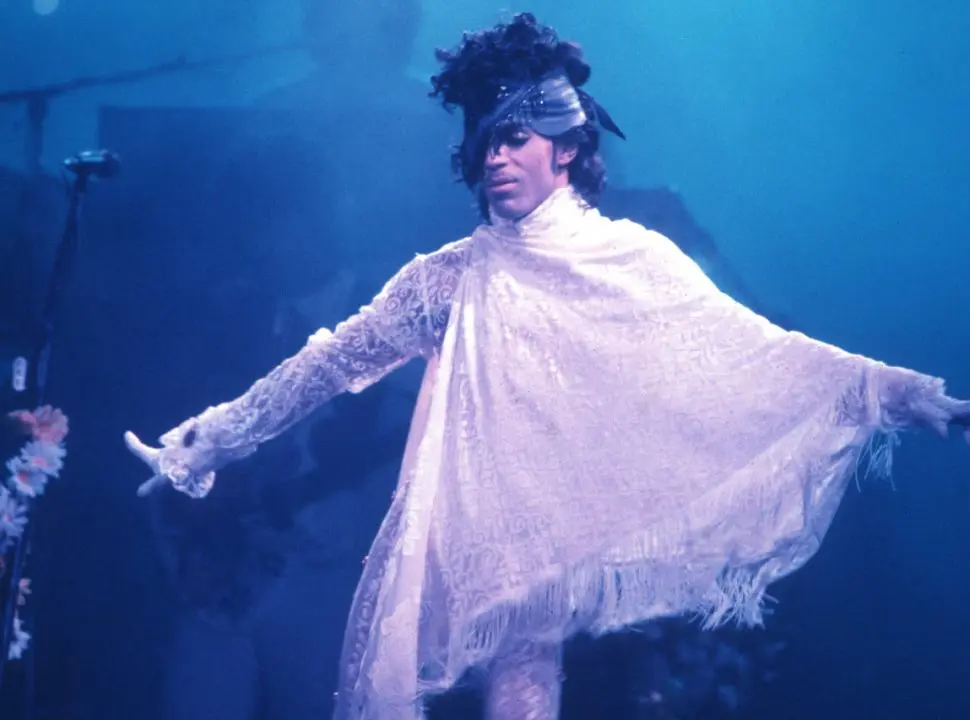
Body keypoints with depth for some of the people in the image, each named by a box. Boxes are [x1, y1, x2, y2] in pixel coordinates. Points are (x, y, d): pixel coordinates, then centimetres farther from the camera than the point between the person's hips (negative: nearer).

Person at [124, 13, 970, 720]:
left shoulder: (635, 260, 5)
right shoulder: (448, 278, 11)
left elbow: (752, 352, 0)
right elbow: (327, 362, 15)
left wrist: (896, 390, -11)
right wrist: (206, 440, 15)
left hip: (543, 539, -2)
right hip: (447, 528, 2)